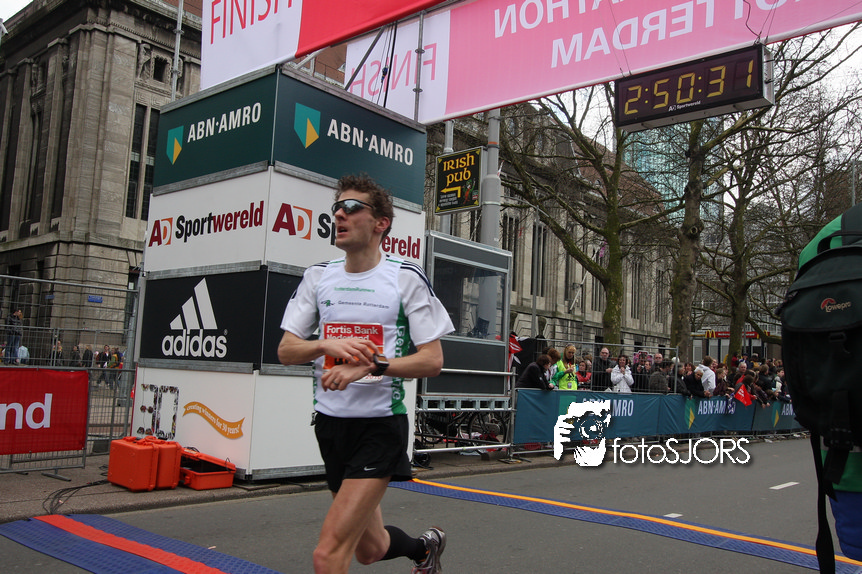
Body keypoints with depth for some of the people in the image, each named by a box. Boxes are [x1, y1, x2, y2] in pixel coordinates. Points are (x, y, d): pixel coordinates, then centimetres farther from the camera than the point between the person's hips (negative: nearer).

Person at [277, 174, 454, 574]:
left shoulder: (407, 278, -6)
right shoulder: (318, 276, 6)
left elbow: (432, 361, -10)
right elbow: (286, 350, 3)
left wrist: (371, 365, -23)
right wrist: (327, 345, -17)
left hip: (380, 425, -5)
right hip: (330, 422, 5)